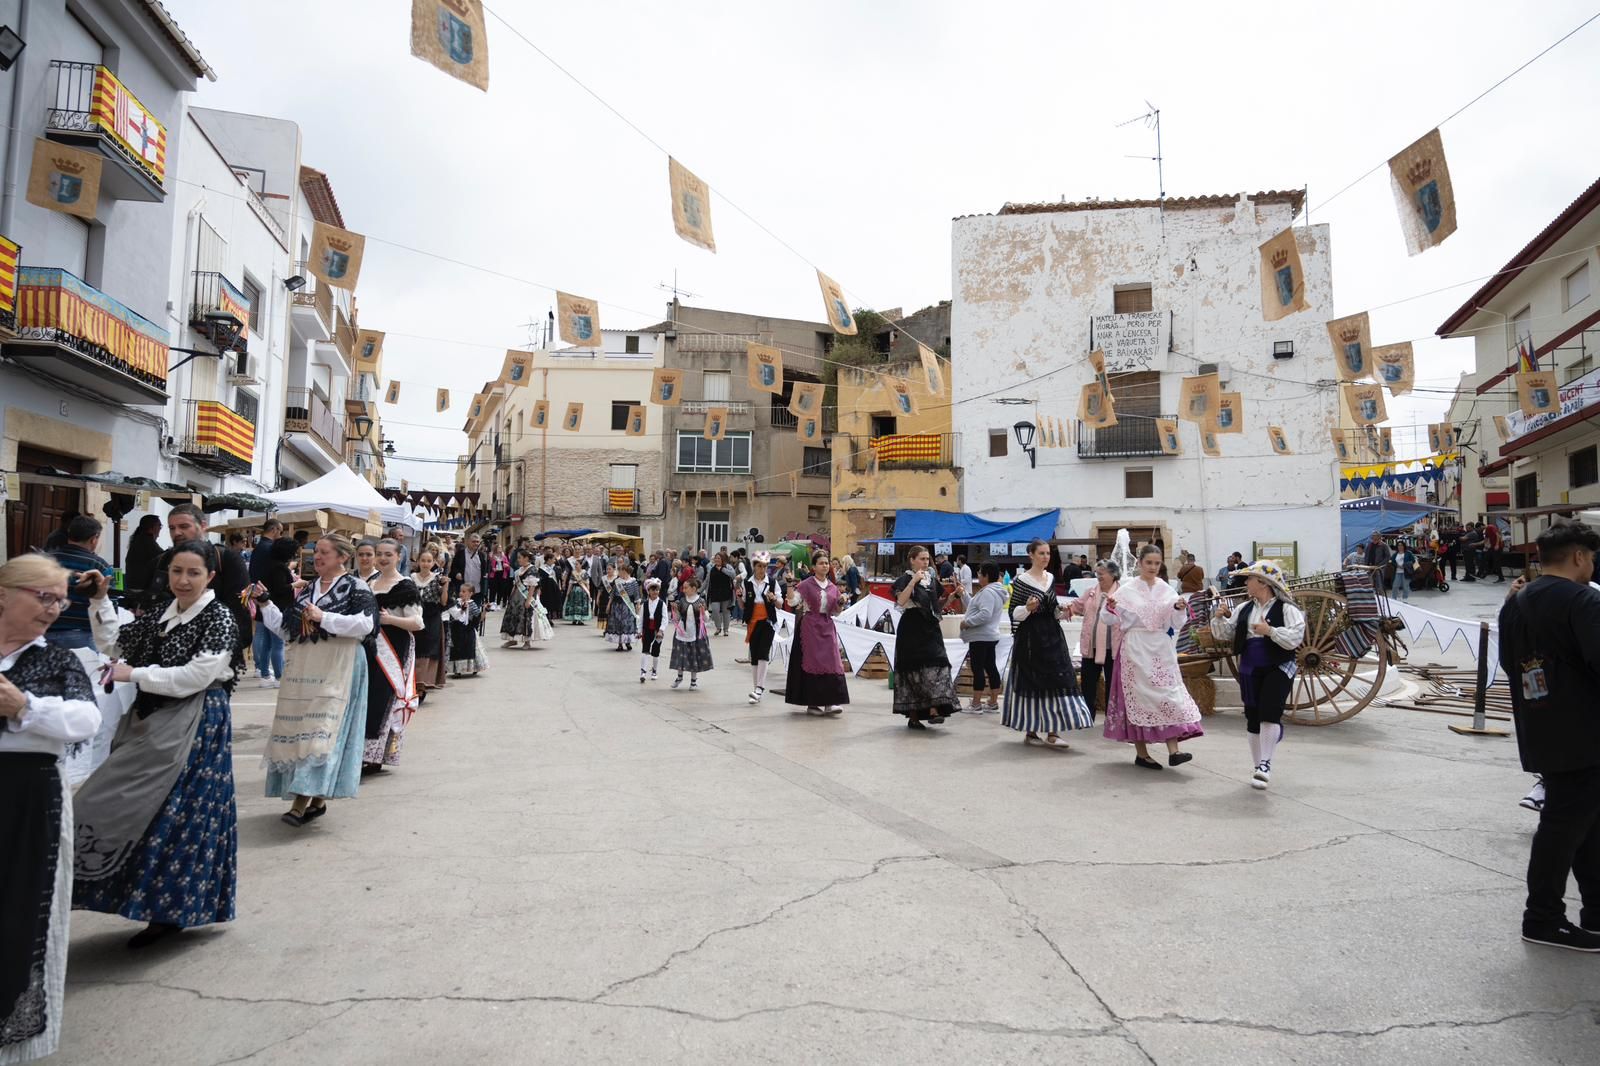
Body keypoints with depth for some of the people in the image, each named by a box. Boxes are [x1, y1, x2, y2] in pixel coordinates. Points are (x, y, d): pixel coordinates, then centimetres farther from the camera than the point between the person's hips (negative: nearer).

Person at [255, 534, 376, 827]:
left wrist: (323, 617, -15)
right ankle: (315, 798, 11)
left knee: (321, 730, -12)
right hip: (304, 668, 7)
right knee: (297, 729, 4)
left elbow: (365, 624, -17)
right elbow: (287, 630, 16)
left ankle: (303, 800, -14)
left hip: (336, 670, -7)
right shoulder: (306, 589, 17)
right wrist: (266, 604, 7)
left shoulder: (355, 587, -2)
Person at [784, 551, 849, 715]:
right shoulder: (806, 584, -3)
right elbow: (792, 601, -12)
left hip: (827, 627, 4)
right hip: (810, 626, -4)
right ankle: (812, 703, 7)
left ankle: (830, 702, -3)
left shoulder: (833, 587, 10)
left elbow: (835, 612, 16)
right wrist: (790, 585, -24)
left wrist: (841, 602, -3)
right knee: (811, 662, -2)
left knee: (831, 662, -4)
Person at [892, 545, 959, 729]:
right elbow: (901, 601, -23)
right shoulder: (905, 579, -6)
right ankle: (913, 716, 8)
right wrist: (914, 580, -26)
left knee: (936, 665, -9)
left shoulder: (930, 578, 13)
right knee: (913, 669, -1)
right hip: (912, 630, -6)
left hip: (930, 629, 6)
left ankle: (934, 710, -15)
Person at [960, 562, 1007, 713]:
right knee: (991, 667, 11)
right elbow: (975, 606, 24)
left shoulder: (988, 592, -17)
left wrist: (966, 622, -20)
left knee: (978, 669, -5)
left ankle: (976, 704, -2)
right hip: (989, 636, 11)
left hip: (980, 637, -11)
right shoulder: (993, 591, 17)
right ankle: (993, 702, 16)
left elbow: (985, 614, -28)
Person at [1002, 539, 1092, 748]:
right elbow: (1013, 612, -6)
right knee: (1031, 682, 0)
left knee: (1056, 680, 0)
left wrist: (1062, 609, 0)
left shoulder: (1051, 578, 10)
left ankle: (1052, 733, 2)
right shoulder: (1021, 580, -8)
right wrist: (1027, 608, -24)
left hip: (1052, 635, 6)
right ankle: (1030, 731, 12)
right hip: (1031, 636, -6)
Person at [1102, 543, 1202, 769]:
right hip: (1136, 649, -3)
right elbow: (1117, 621, -2)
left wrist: (1180, 609, -15)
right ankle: (1141, 753, 8)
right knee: (1139, 696, 0)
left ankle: (1173, 751, -5)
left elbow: (1175, 623, 4)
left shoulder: (1166, 590, 7)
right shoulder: (1127, 590, -2)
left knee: (1167, 695, -3)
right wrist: (1110, 609, -22)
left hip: (1161, 650, 3)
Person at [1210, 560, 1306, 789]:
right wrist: (1219, 618, -5)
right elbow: (1224, 634, 13)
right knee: (1253, 718, 9)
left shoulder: (1286, 609, -7)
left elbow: (1295, 638, -17)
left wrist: (1270, 631, -24)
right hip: (1249, 670, 6)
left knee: (1270, 714, -16)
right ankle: (1259, 767, 20)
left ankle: (1265, 764, -6)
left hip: (1278, 669, -6)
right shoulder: (1244, 609, 10)